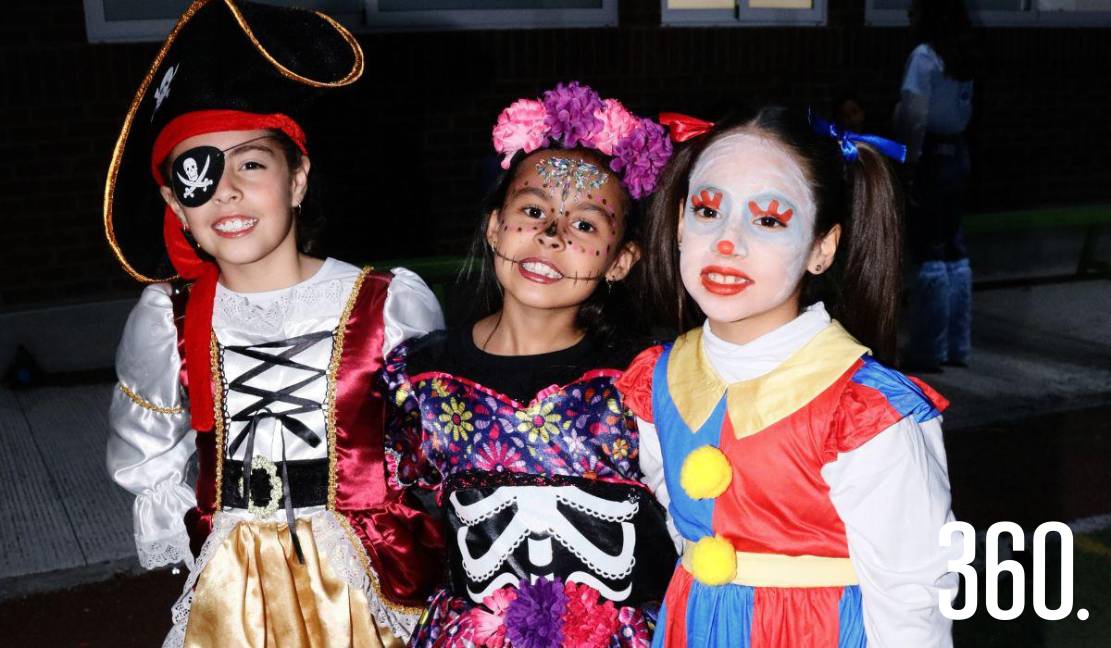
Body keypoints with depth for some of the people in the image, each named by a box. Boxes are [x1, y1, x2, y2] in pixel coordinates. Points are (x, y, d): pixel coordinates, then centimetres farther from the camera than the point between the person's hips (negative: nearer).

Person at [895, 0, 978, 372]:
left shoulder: (924, 55, -13)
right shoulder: (962, 58, 11)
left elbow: (915, 115, -21)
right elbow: (964, 113, 8)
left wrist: (910, 160, -17)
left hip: (931, 156, -8)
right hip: (957, 154, 8)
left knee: (929, 255, -4)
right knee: (954, 252, 12)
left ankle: (928, 352, 2)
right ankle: (957, 347, 20)